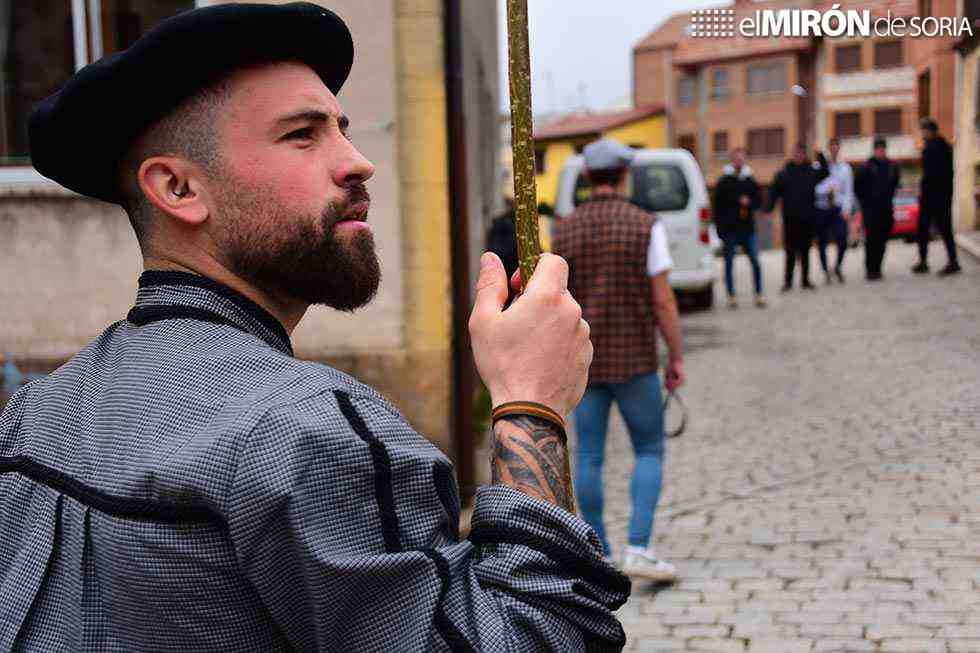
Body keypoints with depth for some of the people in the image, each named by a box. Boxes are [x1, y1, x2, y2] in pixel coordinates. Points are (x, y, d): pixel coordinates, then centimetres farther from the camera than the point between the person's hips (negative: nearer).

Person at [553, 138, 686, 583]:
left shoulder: (564, 231, 2)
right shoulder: (646, 226, -7)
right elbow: (663, 300, -10)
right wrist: (677, 358, -2)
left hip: (584, 361, 3)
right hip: (634, 361, -3)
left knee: (589, 457, 8)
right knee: (650, 452, 9)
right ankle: (639, 550, -3)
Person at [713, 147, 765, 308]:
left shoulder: (750, 181, 9)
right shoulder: (723, 183, 1)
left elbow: (759, 201, 13)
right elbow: (718, 206, -1)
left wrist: (749, 202, -9)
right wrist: (719, 228, -8)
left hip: (748, 228, 2)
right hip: (730, 229, -2)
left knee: (755, 261, -2)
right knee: (729, 263, 4)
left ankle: (758, 294, 5)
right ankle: (731, 296, 12)